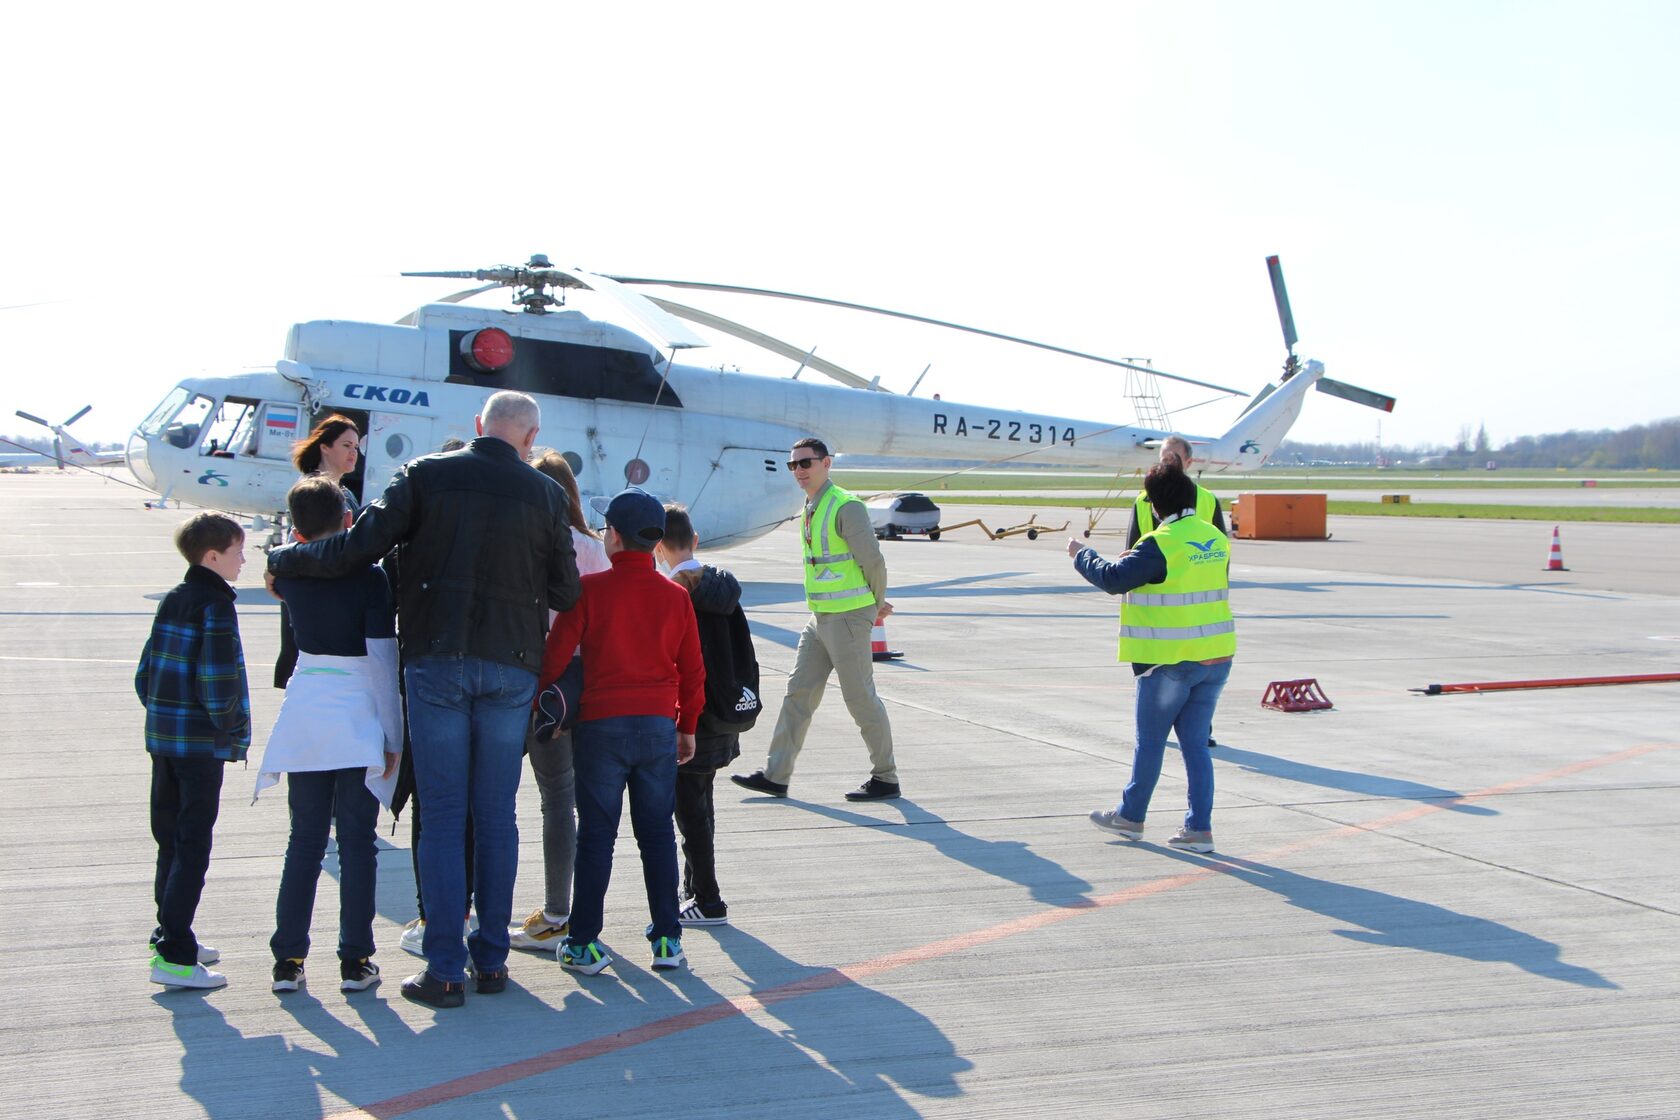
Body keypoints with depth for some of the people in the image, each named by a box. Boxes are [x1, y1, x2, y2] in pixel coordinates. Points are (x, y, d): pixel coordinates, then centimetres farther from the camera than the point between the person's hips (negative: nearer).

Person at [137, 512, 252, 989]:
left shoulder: (171, 602, 11)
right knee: (192, 847, -5)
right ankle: (174, 956, -6)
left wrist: (161, 713, 18)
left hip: (162, 736, 8)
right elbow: (219, 680, -19)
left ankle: (170, 936, 27)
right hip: (201, 744, -8)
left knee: (171, 840, 17)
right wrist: (232, 730, -9)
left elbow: (146, 671, 14)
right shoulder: (215, 606, -14)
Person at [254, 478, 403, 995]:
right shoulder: (369, 578, -10)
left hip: (303, 718, 4)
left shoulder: (292, 576, 1)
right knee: (356, 842, 3)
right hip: (358, 720, -4)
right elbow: (383, 658, -11)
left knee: (304, 840, 10)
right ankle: (355, 960, 6)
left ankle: (288, 957, 11)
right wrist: (393, 735, -6)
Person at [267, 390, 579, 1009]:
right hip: (511, 667, 1)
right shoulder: (545, 494, 2)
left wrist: (282, 559, 10)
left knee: (443, 817, 1)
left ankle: (445, 969, 0)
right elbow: (565, 592, 5)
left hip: (436, 661, -1)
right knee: (497, 817, 10)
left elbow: (357, 548, -5)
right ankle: (491, 958, 14)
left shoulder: (425, 475, -1)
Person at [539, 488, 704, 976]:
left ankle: (584, 943, 5)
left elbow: (555, 655, -7)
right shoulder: (676, 596, 5)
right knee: (657, 834, 9)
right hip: (659, 726, 3)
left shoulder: (590, 589, -5)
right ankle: (667, 939, 10)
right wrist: (687, 726, 20)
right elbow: (692, 670, 10)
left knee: (596, 835, 4)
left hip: (601, 725, -2)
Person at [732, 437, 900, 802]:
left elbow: (873, 561, -14)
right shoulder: (810, 510, 13)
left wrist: (877, 604, 1)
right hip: (820, 617, 9)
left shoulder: (846, 507, -15)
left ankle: (886, 779, 10)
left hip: (848, 617, -9)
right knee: (799, 692, 8)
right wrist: (877, 603, 17)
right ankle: (776, 775, 12)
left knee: (861, 697, -2)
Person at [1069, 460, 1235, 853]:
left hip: (1170, 661, -6)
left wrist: (1081, 554, -1)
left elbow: (1114, 578, -19)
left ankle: (1130, 817, 22)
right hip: (1216, 657, 7)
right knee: (1195, 741, 11)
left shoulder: (1161, 544, -17)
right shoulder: (1215, 539, 7)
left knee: (1150, 740, 8)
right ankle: (1198, 828, 9)